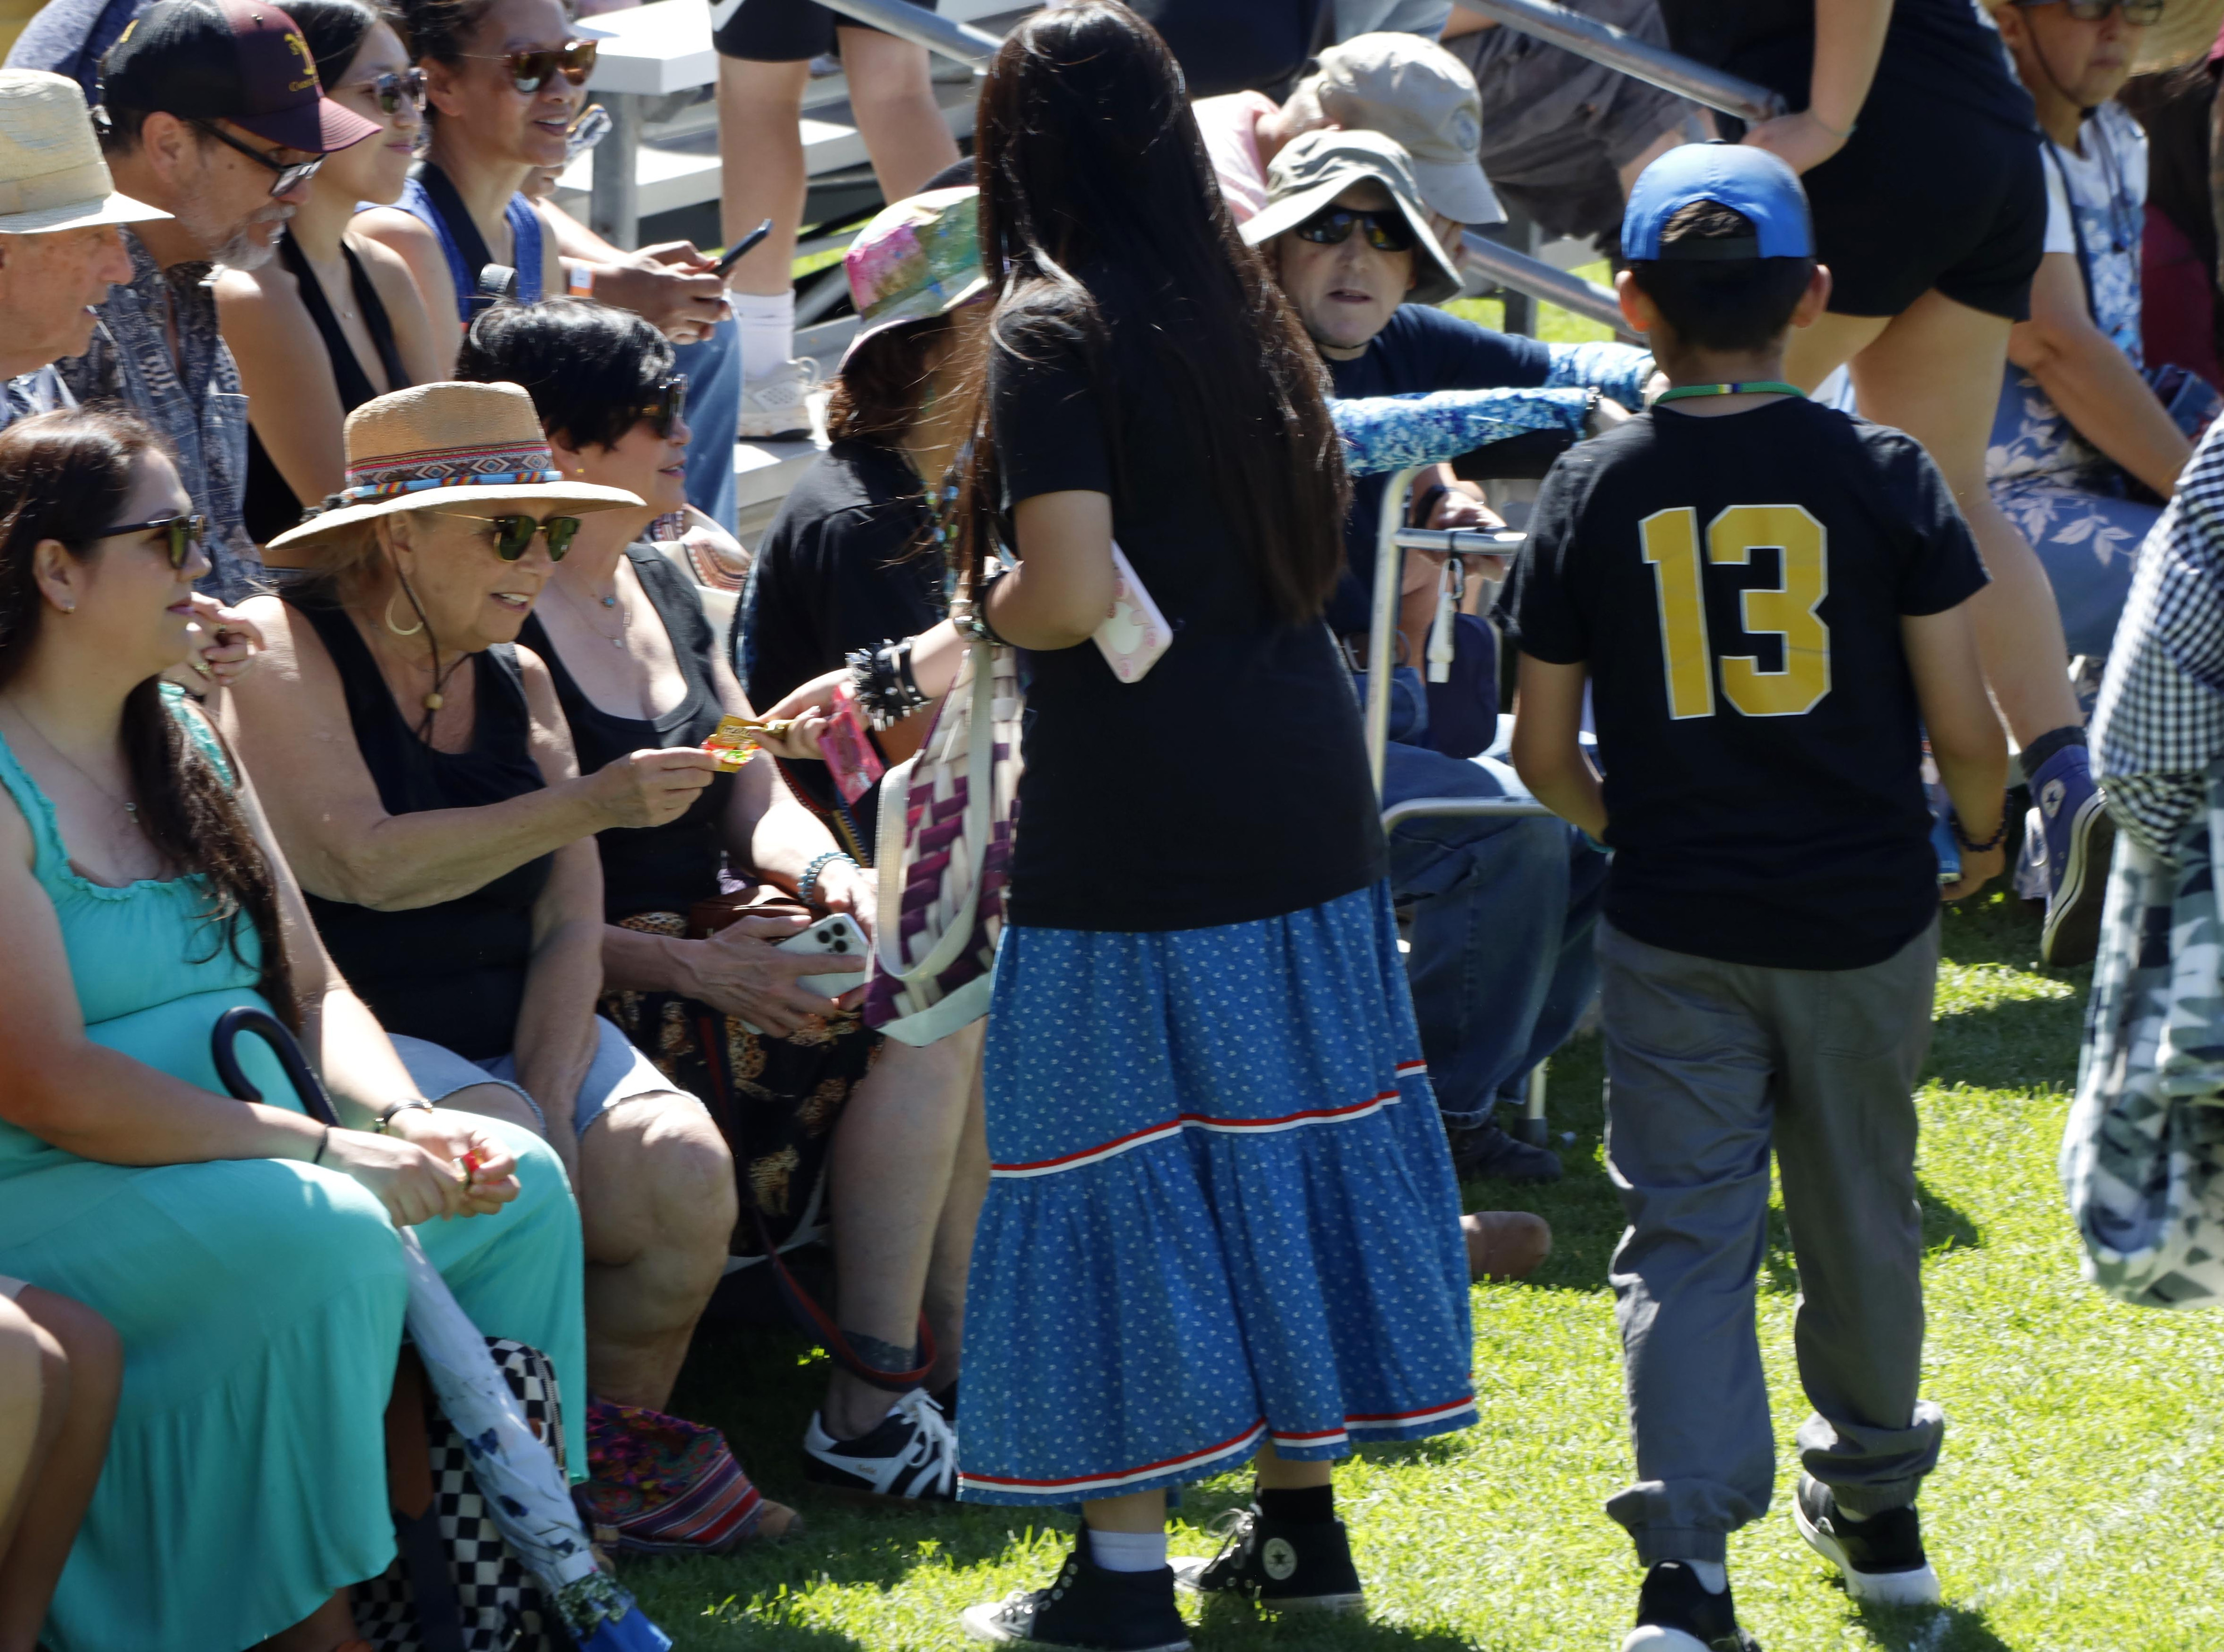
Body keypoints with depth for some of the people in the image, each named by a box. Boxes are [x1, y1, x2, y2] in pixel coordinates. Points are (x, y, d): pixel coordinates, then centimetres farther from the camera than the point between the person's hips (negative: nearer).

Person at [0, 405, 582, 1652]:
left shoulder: (190, 743, 15)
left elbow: (311, 986, 16)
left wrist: (403, 1117, -6)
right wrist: (325, 1148, -23)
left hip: (232, 1160, 9)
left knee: (520, 1184, -5)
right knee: (328, 1235, -32)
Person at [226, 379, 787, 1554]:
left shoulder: (516, 682, 12)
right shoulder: (283, 651, -8)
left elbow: (571, 924, 4)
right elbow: (371, 866, -21)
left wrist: (549, 1107, -12)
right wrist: (589, 805, -24)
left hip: (519, 1027, 6)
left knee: (682, 1175, -18)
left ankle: (610, 1465, 0)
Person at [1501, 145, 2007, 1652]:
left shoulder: (1593, 493, -4)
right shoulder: (1885, 477, -7)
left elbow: (1543, 754, 0)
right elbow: (1964, 723, -8)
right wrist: (1979, 836, 13)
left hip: (1676, 929, 0)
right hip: (1865, 910, 1)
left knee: (1686, 1234, 2)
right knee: (1861, 1214, 18)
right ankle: (1873, 1501, 35)